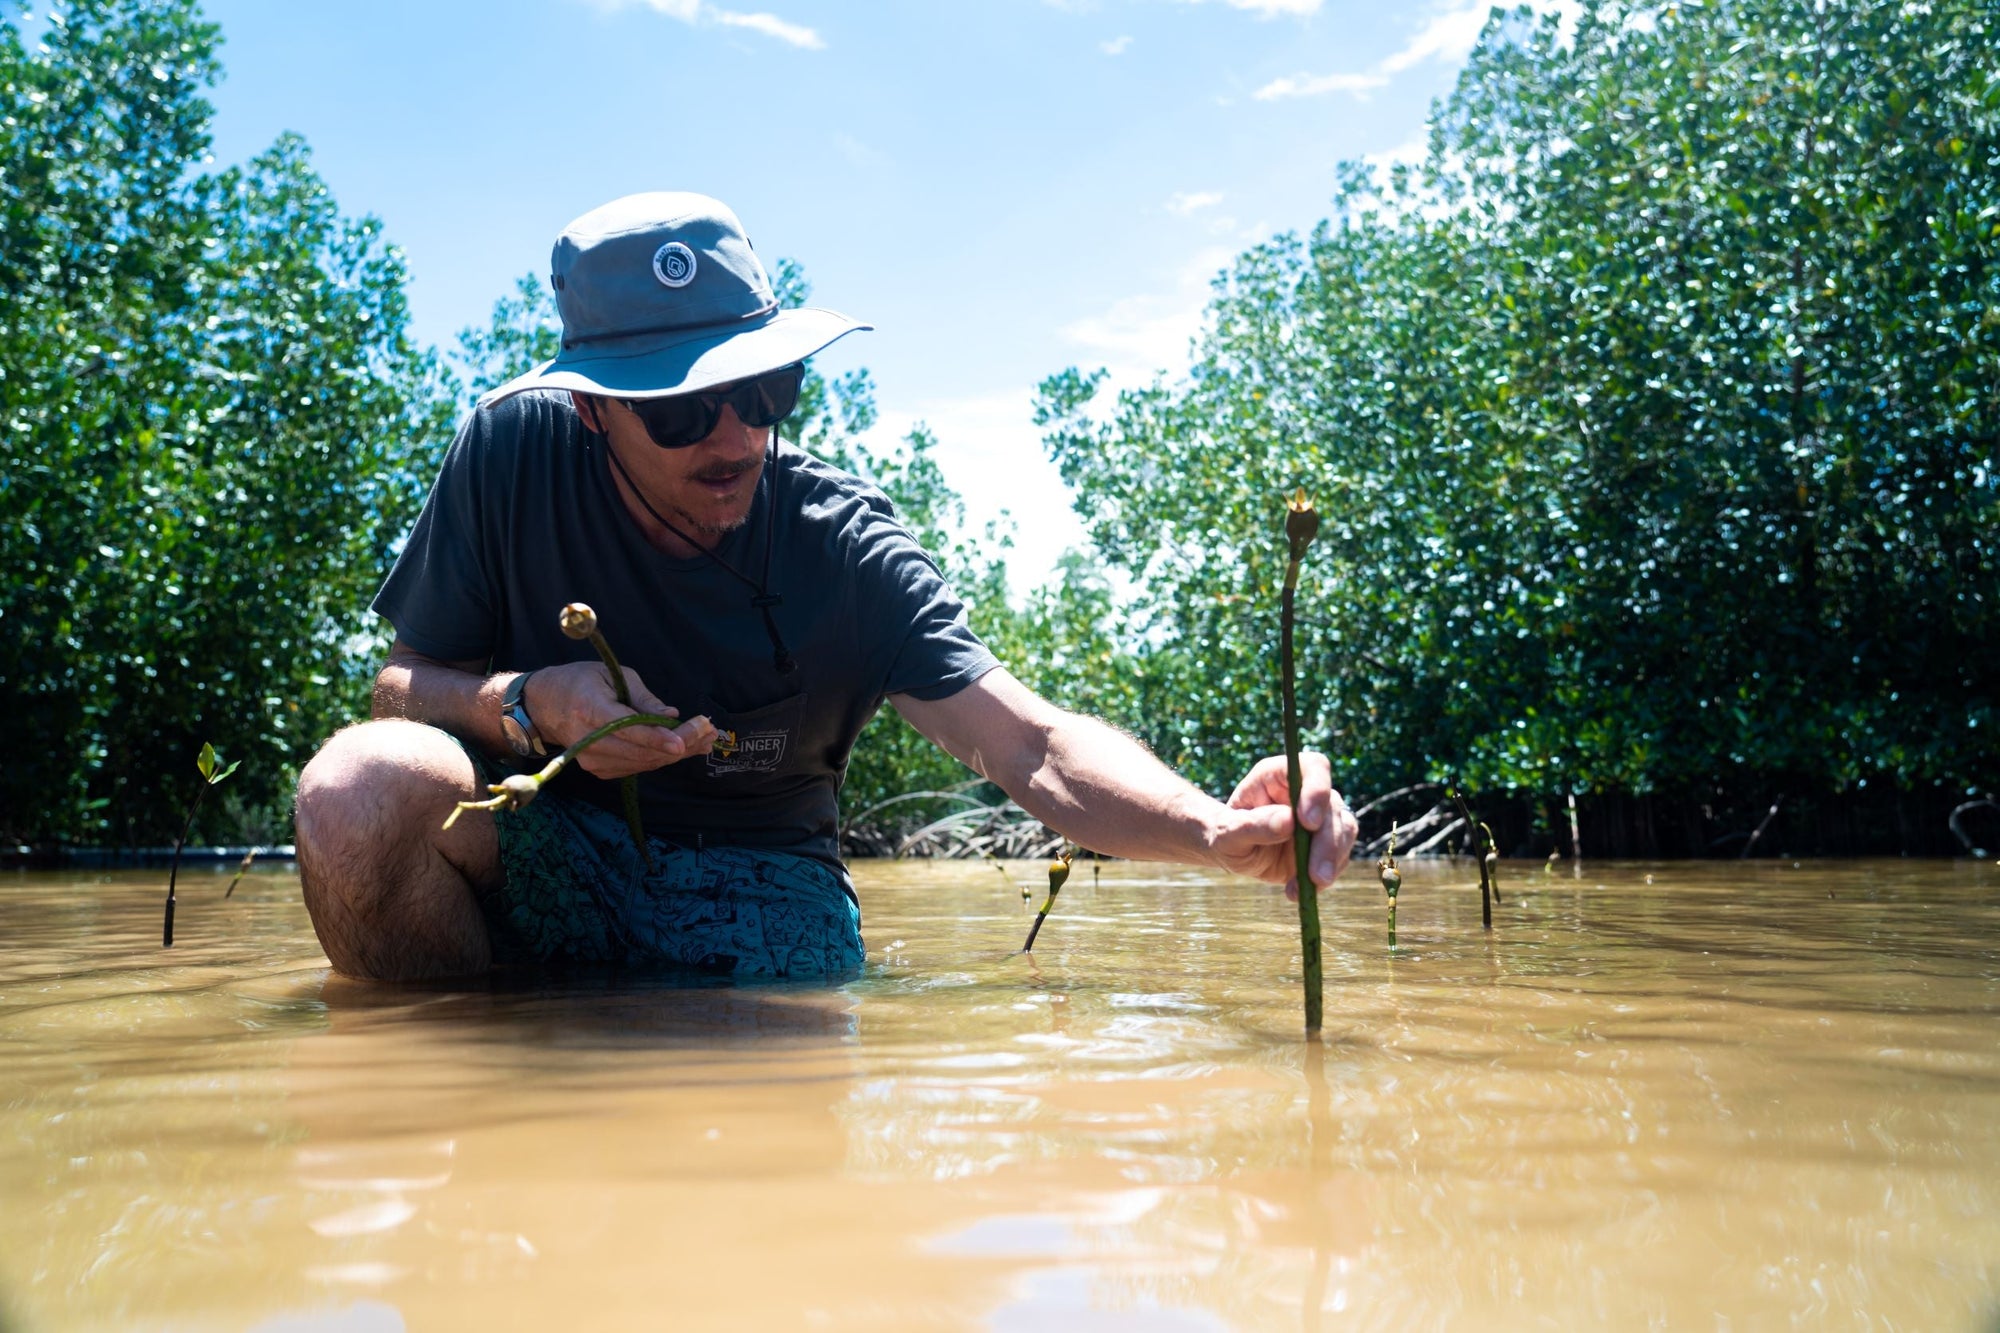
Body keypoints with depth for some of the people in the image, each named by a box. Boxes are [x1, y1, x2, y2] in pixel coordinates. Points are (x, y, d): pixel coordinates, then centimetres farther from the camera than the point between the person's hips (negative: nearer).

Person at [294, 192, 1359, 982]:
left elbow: (1038, 750, -24)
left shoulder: (842, 549, -16)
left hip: (756, 896, 0)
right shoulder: (517, 449, -12)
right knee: (363, 785, -28)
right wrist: (526, 706, -26)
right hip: (539, 850, 1)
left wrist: (1218, 829, -44)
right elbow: (406, 681, -2)